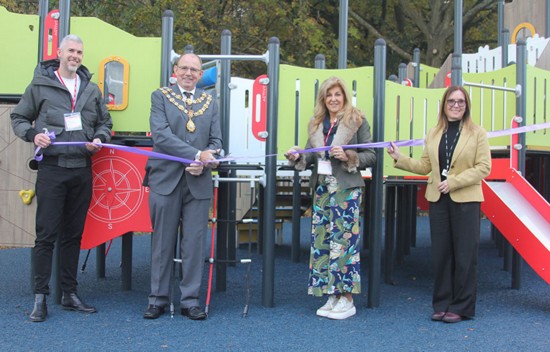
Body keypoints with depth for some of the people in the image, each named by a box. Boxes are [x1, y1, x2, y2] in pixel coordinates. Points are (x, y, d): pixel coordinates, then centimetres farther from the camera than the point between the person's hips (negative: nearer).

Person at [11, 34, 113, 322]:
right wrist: (33, 134, -11)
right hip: (52, 168, -4)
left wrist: (100, 138, 1)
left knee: (74, 234, 10)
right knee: (46, 234, -5)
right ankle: (40, 297, 3)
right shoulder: (40, 85, 3)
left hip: (82, 170, 4)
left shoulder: (91, 89, 14)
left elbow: (105, 122, 22)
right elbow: (18, 118, 8)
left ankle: (69, 293, 20)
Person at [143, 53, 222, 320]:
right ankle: (158, 299, 17)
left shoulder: (210, 102, 13)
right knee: (163, 242, 6)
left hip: (198, 182, 2)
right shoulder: (160, 97, 4)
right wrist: (197, 154, -18)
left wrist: (204, 163, -12)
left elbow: (216, 142, 9)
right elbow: (161, 136, -11)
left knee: (195, 243, 4)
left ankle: (190, 300, 14)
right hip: (166, 179, -2)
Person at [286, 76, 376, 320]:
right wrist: (298, 157, -4)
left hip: (347, 189, -6)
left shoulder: (357, 121, -1)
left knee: (344, 239, -6)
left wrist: (348, 157, -17)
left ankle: (346, 300, 3)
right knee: (321, 240, 6)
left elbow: (370, 156, -2)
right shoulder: (316, 123, 14)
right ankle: (331, 297, 16)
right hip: (322, 188, 6)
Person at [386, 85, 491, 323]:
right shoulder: (433, 134, 11)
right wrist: (399, 158, 0)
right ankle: (442, 304, 17)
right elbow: (425, 166, 11)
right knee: (440, 253, 7)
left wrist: (453, 182, -16)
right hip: (438, 199, 4)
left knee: (464, 254, 0)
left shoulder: (477, 133, -1)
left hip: (465, 200, -4)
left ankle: (461, 307, 10)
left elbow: (484, 167, -7)